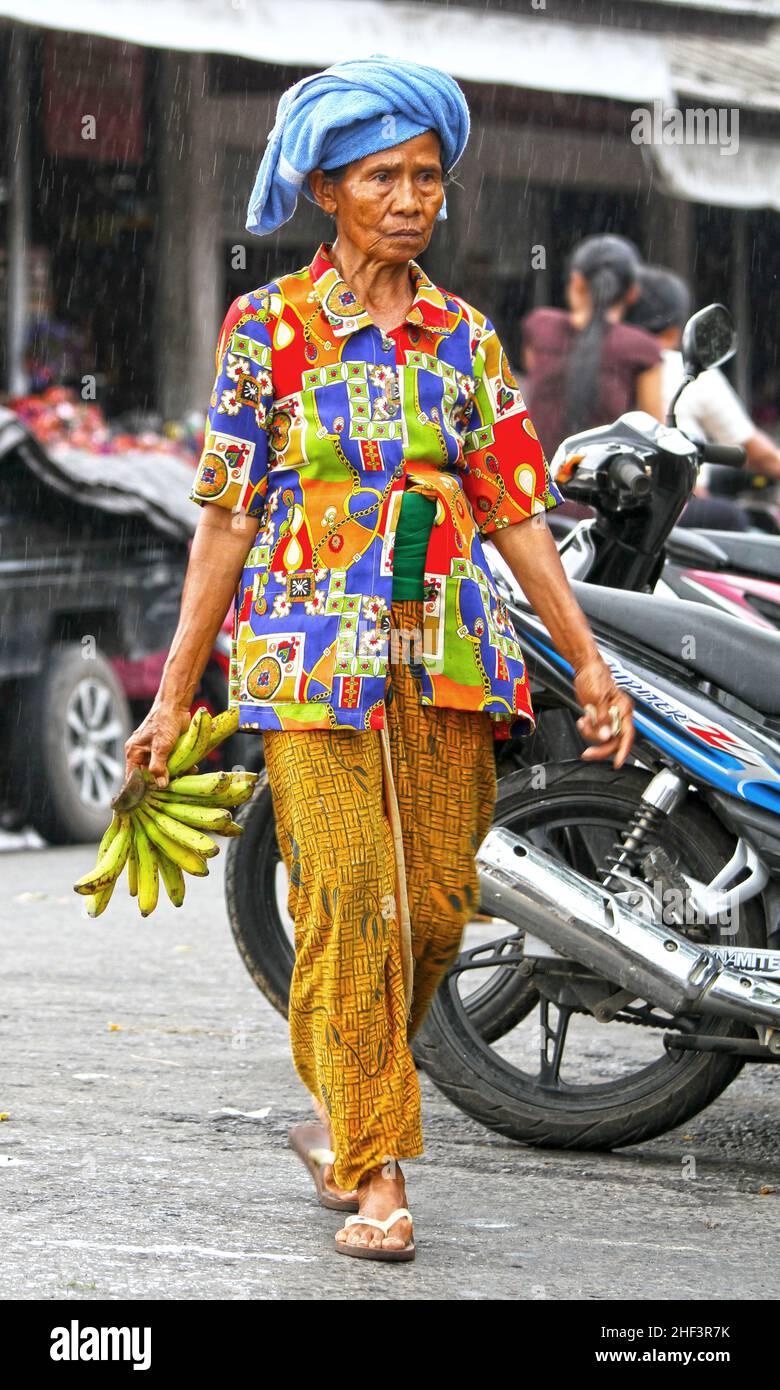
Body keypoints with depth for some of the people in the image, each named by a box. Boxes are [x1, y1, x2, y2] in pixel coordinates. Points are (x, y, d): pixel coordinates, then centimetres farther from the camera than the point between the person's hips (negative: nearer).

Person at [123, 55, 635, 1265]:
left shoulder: (463, 336, 9)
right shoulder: (270, 327, 0)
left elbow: (514, 507, 10)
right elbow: (226, 516, 2)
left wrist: (589, 660, 4)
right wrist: (174, 696, 1)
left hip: (448, 651, 4)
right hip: (314, 648, -4)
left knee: (438, 905, 2)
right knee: (352, 900, -12)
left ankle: (344, 1117, 24)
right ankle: (374, 1175, -6)